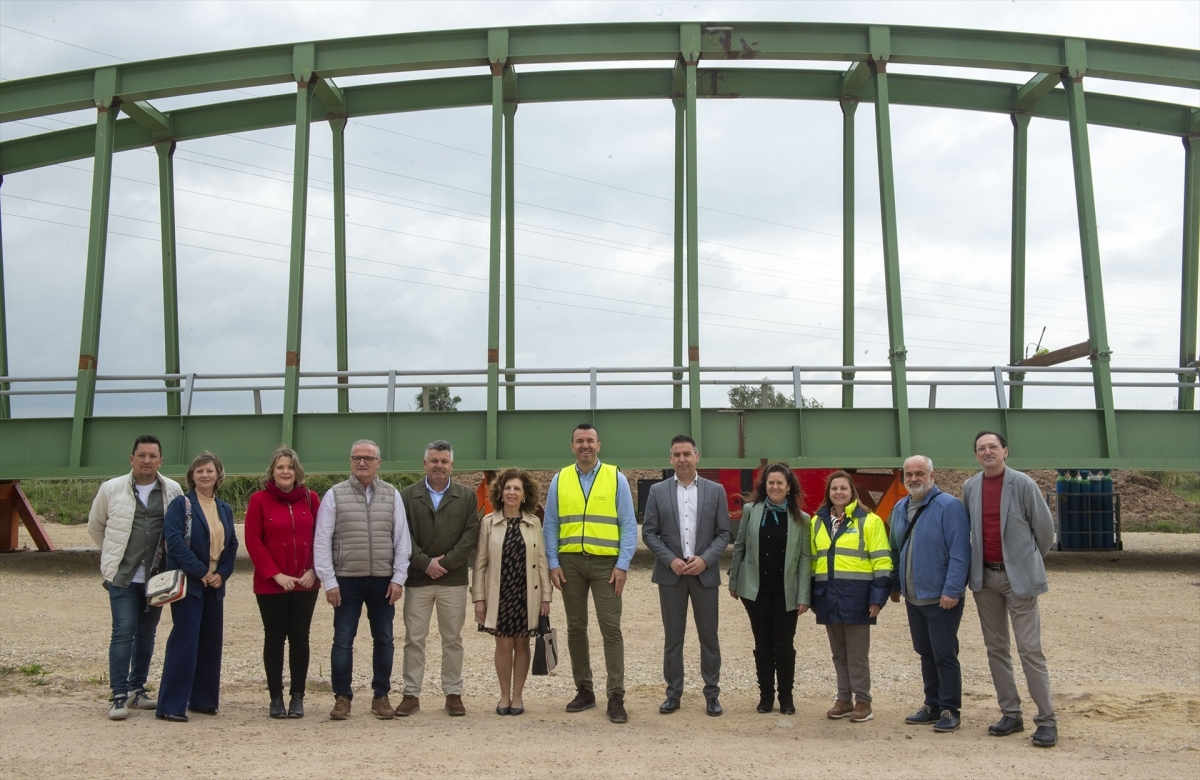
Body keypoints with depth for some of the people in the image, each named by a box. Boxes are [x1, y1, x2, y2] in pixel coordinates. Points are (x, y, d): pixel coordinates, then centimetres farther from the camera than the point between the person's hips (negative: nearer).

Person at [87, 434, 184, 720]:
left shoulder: (173, 491, 1)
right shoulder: (111, 489, 0)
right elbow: (95, 526, 14)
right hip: (123, 577, -2)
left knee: (147, 634, 11)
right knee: (123, 632, -9)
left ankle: (137, 689, 23)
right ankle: (119, 696, -6)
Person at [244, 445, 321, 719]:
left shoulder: (310, 499, 5)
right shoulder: (260, 500, -1)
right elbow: (253, 542, -4)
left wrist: (313, 571, -7)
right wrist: (276, 575, -11)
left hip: (305, 583, 2)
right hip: (270, 584, -2)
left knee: (299, 638, 4)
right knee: (274, 638, 3)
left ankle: (297, 697, 10)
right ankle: (276, 697, 10)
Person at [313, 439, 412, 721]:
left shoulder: (392, 495, 6)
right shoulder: (335, 495, 2)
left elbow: (402, 539, 5)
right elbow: (322, 541, 0)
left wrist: (398, 578, -2)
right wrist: (329, 581, -6)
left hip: (383, 581, 2)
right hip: (347, 580, -1)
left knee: (384, 640, 6)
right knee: (343, 640, 1)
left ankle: (381, 696, 16)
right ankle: (342, 697, 10)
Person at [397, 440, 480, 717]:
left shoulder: (467, 497, 8)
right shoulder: (407, 496, 7)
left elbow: (471, 535, -1)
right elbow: (403, 535, -1)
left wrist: (445, 562, -10)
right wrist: (426, 563, -11)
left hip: (453, 579, 0)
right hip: (417, 579, 0)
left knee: (453, 640, 5)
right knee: (414, 639, 2)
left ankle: (453, 694, 11)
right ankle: (411, 694, 8)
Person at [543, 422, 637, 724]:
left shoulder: (616, 478, 2)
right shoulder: (560, 480, 7)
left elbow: (629, 525, 0)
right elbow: (550, 525, 8)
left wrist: (622, 565, -8)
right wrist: (553, 564, -1)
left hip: (605, 562, -2)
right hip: (570, 562, 3)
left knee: (611, 627, -7)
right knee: (576, 627, 8)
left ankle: (615, 697, -5)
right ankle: (584, 690, 19)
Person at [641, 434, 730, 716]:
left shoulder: (715, 491, 3)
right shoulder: (658, 491, 3)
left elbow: (723, 533, 2)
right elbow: (649, 532, 1)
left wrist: (705, 559, -13)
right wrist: (671, 560, -11)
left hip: (705, 573, 0)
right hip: (671, 574, 0)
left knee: (709, 637, 4)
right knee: (673, 637, 5)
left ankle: (712, 694, 13)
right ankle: (673, 693, 12)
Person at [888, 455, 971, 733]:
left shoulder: (949, 507, -13)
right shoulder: (900, 508, 11)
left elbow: (960, 552, -18)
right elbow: (896, 550, 19)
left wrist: (952, 590, -22)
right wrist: (895, 585, 17)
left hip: (941, 598, -7)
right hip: (913, 597, 7)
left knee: (944, 655, -2)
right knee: (926, 654, 14)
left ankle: (950, 711, 6)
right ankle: (933, 706, 23)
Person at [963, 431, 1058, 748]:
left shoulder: (1022, 484, -8)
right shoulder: (970, 488, 5)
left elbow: (1044, 527, 0)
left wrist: (1029, 561, 10)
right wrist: (976, 566, 14)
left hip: (1018, 576, -5)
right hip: (985, 577, 5)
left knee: (1029, 649, -7)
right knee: (995, 648, 9)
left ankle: (1047, 720, -2)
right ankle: (1011, 714, 18)